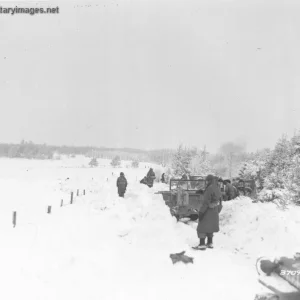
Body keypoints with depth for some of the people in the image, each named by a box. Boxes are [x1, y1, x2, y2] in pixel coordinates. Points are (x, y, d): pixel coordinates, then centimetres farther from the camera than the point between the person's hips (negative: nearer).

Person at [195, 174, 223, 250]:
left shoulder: (209, 188, -22)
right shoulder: (218, 189, 5)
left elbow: (206, 202, -24)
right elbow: (220, 202, 11)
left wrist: (201, 212, -20)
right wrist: (217, 211, 20)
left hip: (207, 211, -8)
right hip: (214, 211, 8)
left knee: (202, 227, 0)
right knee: (209, 227, 19)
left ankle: (202, 244, -1)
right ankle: (210, 243, 22)